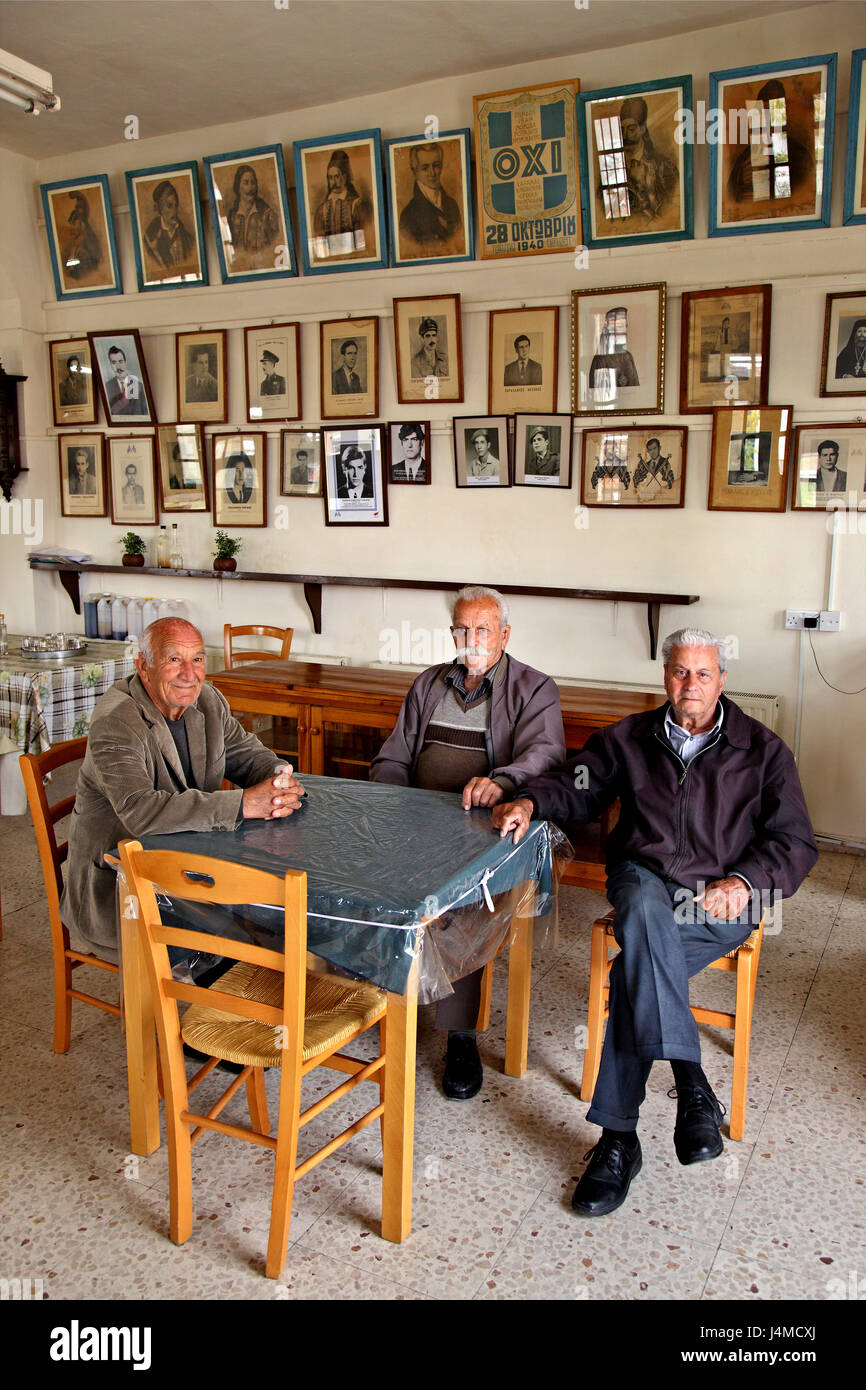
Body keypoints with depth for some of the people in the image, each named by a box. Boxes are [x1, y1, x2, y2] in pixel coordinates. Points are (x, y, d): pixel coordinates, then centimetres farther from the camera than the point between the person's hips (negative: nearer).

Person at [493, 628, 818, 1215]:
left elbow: (795, 842, 4)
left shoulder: (763, 749, 6)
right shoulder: (630, 738, 13)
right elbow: (578, 784, 15)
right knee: (645, 911, -37)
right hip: (643, 876, 2)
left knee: (637, 964, -31)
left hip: (722, 900, -2)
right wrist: (531, 799, -8)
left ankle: (618, 1136, -24)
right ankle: (691, 1085, -35)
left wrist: (744, 881, -14)